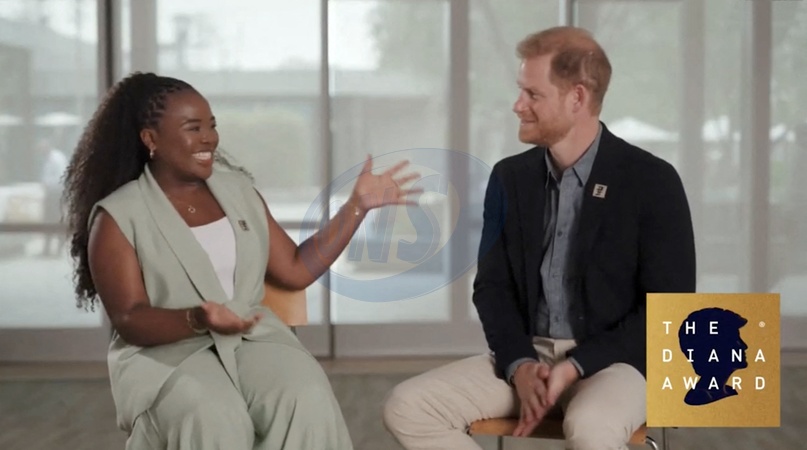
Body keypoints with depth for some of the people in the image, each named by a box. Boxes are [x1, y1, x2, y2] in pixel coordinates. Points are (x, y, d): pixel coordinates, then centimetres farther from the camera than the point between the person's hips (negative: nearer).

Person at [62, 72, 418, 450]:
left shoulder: (235, 187, 12)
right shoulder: (117, 216, -3)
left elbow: (295, 270, 12)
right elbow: (129, 321, -10)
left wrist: (357, 205, 6)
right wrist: (198, 320, -29)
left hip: (253, 337, 4)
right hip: (165, 354, -4)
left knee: (307, 400, -29)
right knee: (215, 419, -36)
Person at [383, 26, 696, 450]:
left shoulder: (651, 181, -8)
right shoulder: (510, 177, 6)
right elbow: (492, 285, 9)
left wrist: (576, 366, -18)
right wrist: (519, 364, -11)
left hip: (615, 360, -5)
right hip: (527, 357, 5)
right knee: (407, 407, -17)